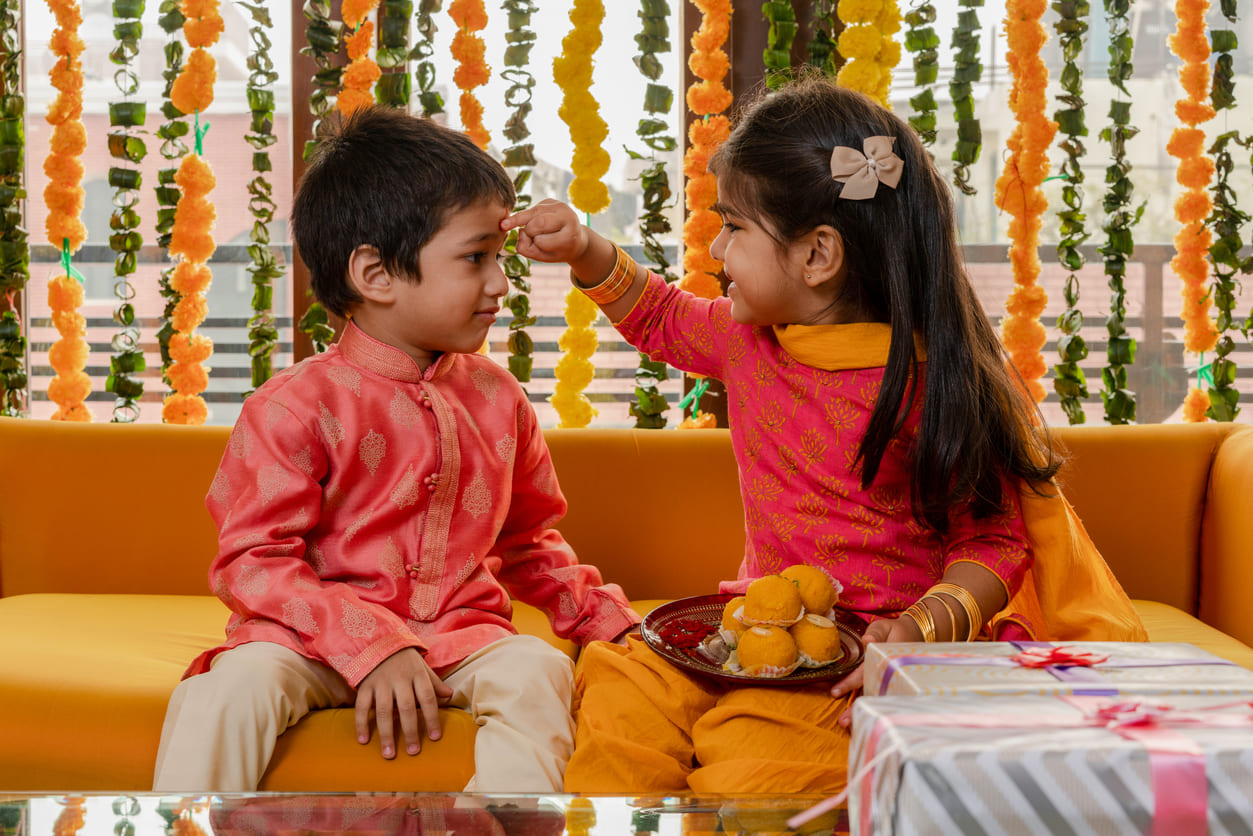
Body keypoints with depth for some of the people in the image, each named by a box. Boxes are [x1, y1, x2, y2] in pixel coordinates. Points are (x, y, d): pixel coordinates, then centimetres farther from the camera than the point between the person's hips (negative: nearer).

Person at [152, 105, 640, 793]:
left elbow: (526, 541, 24)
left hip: (460, 637, 4)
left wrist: (607, 617, 9)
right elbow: (253, 563, -12)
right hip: (320, 641, -4)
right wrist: (373, 645, -23)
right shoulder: (295, 407, -9)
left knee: (535, 670, -27)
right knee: (235, 683, -33)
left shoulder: (497, 398, 11)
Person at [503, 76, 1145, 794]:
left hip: (862, 656, -6)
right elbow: (662, 318, 29)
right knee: (619, 700, -17)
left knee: (751, 765, -29)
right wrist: (587, 251, 13)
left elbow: (994, 539, -12)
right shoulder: (746, 337, 6)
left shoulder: (934, 384, -15)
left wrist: (925, 627, -28)